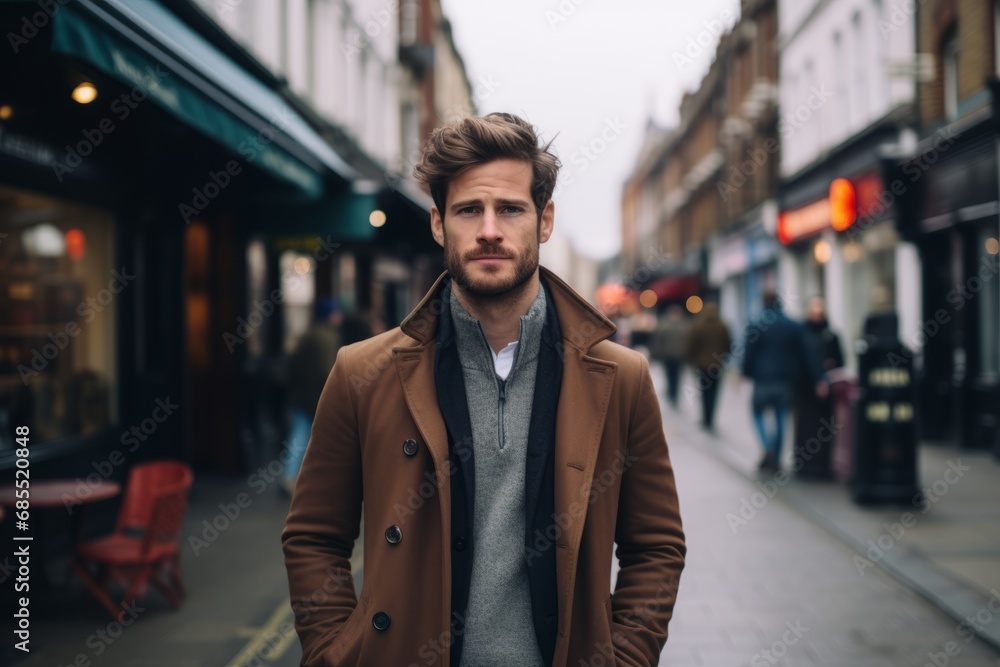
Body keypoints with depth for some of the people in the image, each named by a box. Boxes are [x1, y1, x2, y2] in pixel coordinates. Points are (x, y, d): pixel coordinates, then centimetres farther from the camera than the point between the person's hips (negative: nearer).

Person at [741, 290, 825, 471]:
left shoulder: (755, 327, -6)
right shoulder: (794, 327, 3)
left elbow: (749, 354, -7)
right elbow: (805, 355, 2)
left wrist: (746, 373, 6)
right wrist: (818, 379, 3)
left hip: (763, 378, -3)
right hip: (786, 379, 3)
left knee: (758, 413, 10)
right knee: (780, 417, 9)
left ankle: (768, 448, -12)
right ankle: (775, 459, 11)